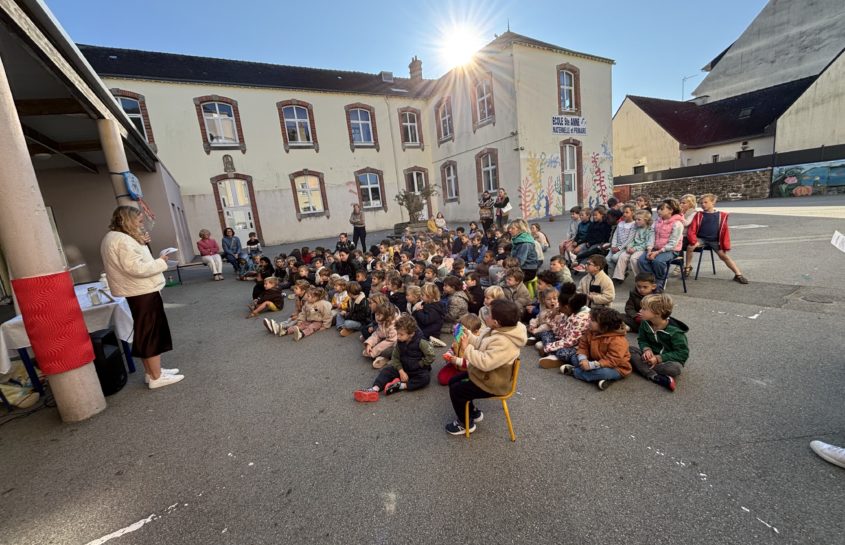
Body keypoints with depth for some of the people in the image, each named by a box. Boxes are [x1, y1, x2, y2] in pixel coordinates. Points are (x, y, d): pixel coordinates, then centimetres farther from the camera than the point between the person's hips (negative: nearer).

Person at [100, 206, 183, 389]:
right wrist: (161, 262, -15)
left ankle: (151, 371, 28)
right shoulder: (122, 240, -20)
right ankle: (156, 377, 6)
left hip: (138, 292, 11)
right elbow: (136, 268, -26)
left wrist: (142, 244, 7)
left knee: (145, 333, 17)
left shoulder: (113, 237, 13)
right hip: (143, 292, -11)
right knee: (152, 333, -2)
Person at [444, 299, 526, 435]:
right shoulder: (496, 330, -3)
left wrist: (466, 348, -31)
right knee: (453, 381, 15)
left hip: (492, 384, -10)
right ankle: (474, 412, 31)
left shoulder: (504, 343, -35)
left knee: (455, 390, -9)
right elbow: (480, 343, 8)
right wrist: (467, 335, -6)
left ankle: (466, 424, 13)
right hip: (485, 374, 10)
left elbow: (485, 363, -39)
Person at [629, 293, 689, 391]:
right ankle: (655, 377, -35)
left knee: (674, 368, -40)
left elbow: (683, 353, -19)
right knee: (629, 350, -22)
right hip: (652, 355, 5)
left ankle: (642, 367, -23)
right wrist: (647, 349, -20)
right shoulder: (645, 323, -7)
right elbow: (642, 340, 4)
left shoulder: (674, 331, -22)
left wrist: (658, 358, -26)